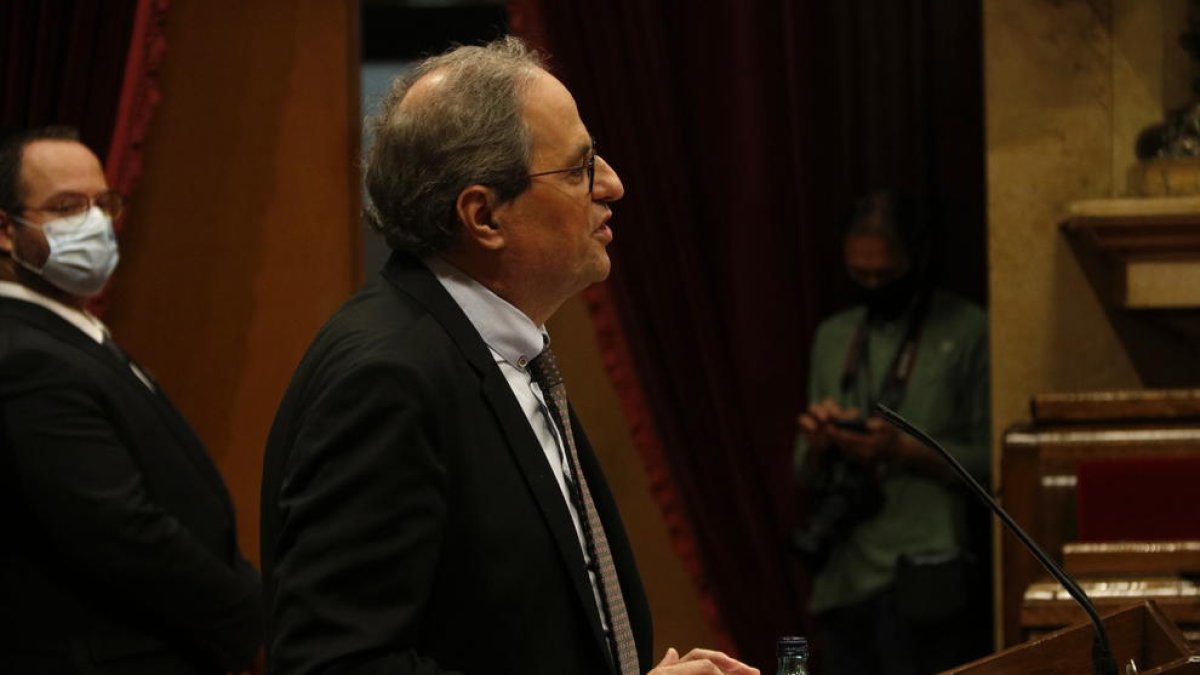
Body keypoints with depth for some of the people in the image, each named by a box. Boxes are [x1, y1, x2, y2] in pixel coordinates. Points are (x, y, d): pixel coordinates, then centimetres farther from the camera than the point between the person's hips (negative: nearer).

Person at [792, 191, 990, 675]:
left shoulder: (967, 333, 0)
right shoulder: (834, 337, 16)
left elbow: (991, 462, -4)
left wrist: (904, 452, -16)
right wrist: (818, 448, -4)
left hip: (920, 573, -5)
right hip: (843, 575, 5)